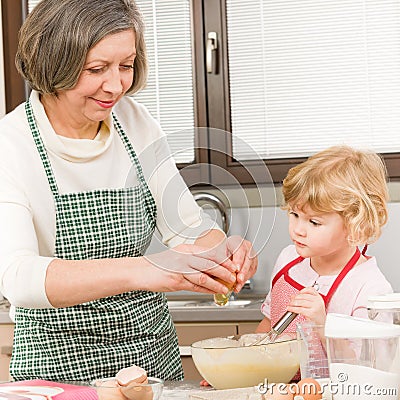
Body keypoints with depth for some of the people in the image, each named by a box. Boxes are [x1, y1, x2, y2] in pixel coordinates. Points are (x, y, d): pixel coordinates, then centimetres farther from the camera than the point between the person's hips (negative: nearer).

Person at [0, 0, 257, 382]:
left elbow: (188, 227, 5)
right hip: (59, 366, -4)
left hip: (155, 353, 5)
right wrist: (140, 270, -42)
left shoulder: (134, 122, 2)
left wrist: (223, 250, -18)